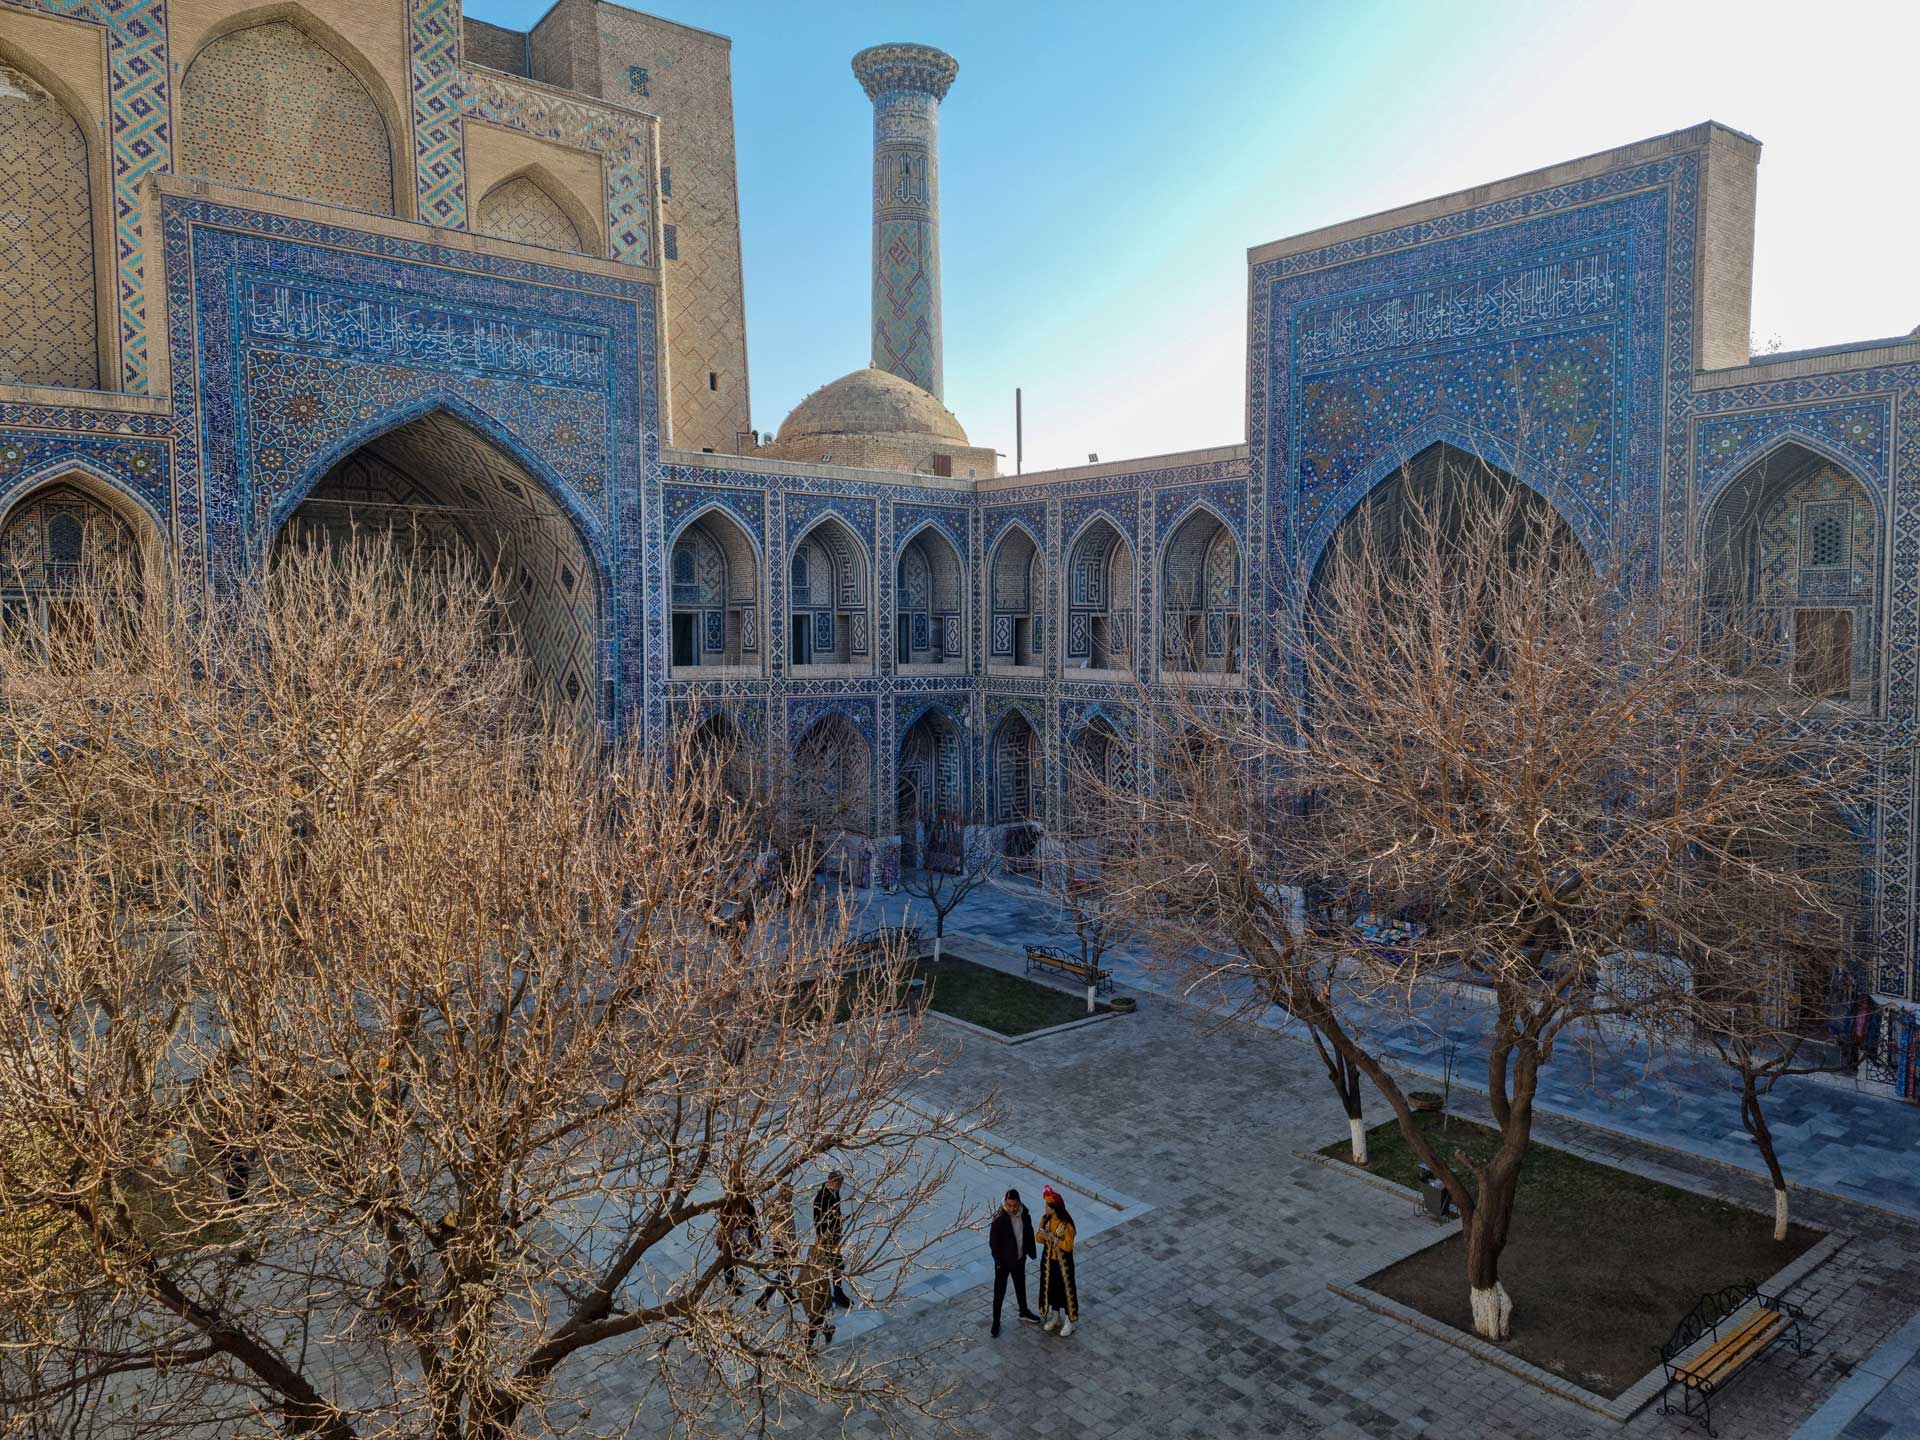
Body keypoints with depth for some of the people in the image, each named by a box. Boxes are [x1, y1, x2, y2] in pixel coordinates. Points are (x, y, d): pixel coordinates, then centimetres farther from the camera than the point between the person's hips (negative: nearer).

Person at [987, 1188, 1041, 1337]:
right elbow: (993, 1242, -19)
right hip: (1004, 1261, -5)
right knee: (999, 1292, 9)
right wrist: (998, 1261, -16)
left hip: (1019, 1259, 5)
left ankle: (1024, 1312, 46)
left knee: (1021, 1286, 25)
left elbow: (1029, 1234, 5)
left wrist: (1031, 1252, 6)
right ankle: (996, 1321, 26)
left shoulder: (1024, 1215, -11)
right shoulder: (999, 1219, -27)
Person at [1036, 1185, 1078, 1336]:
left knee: (1065, 1289, 9)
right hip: (1049, 1260, 5)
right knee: (1051, 1288, 19)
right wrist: (1043, 1236, -23)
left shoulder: (1067, 1224, -25)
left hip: (1063, 1263, -5)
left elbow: (1068, 1246, -21)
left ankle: (1068, 1322, 27)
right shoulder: (1045, 1219, -8)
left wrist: (1052, 1238, -28)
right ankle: (1055, 1317, 40)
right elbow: (1040, 1239, 1)